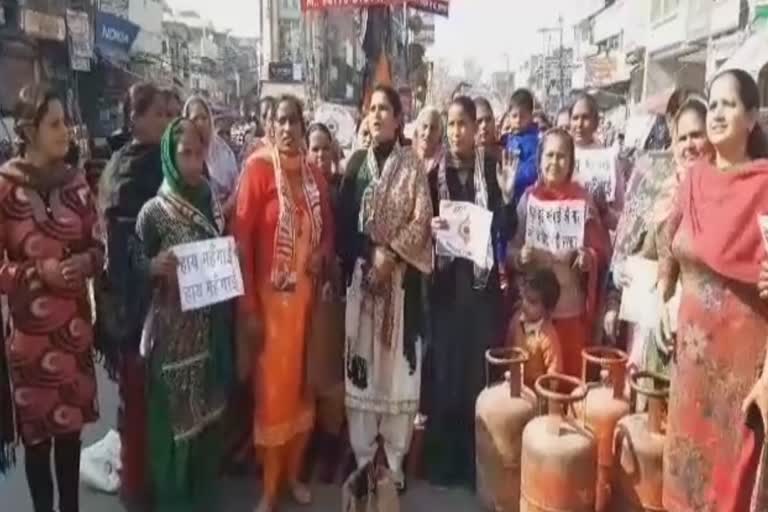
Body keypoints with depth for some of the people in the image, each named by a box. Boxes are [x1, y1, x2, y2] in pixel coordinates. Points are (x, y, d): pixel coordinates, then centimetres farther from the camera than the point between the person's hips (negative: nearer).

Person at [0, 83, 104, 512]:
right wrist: (39, 271, -21)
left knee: (72, 422, 13)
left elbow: (97, 246, 10)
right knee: (37, 429, 8)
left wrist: (86, 261, -10)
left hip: (74, 325, 4)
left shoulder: (76, 181, 3)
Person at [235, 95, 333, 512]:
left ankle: (294, 473, 34)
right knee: (272, 388, 4)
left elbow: (327, 228, 18)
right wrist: (247, 308, -15)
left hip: (307, 295, 5)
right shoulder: (258, 168, -11)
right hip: (270, 297, -5)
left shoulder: (314, 175, 6)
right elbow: (241, 239, -13)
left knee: (302, 384, 15)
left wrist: (322, 254, -5)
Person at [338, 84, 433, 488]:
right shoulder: (357, 164, 8)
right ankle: (362, 455, 18)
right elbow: (343, 221, 4)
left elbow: (421, 220, -4)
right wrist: (369, 254, -9)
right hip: (360, 273, 2)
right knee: (360, 361, 4)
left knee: (398, 361, 1)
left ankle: (395, 458, 14)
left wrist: (390, 253, -14)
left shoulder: (412, 165, 2)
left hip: (401, 275, -2)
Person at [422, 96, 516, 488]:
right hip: (444, 279, 1)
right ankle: (441, 461, 20)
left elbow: (507, 230, 0)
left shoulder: (491, 169, 1)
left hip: (482, 278, -1)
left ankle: (476, 461, 19)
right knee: (442, 366, 5)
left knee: (479, 368, 3)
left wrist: (507, 194, -16)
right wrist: (429, 228, -11)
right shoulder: (434, 172, 4)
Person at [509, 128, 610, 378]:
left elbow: (602, 248, 3)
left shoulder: (583, 198, -1)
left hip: (572, 305, -1)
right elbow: (511, 248, 5)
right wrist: (520, 256, -16)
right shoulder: (528, 198, 1)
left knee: (573, 370, 8)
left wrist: (589, 257, -18)